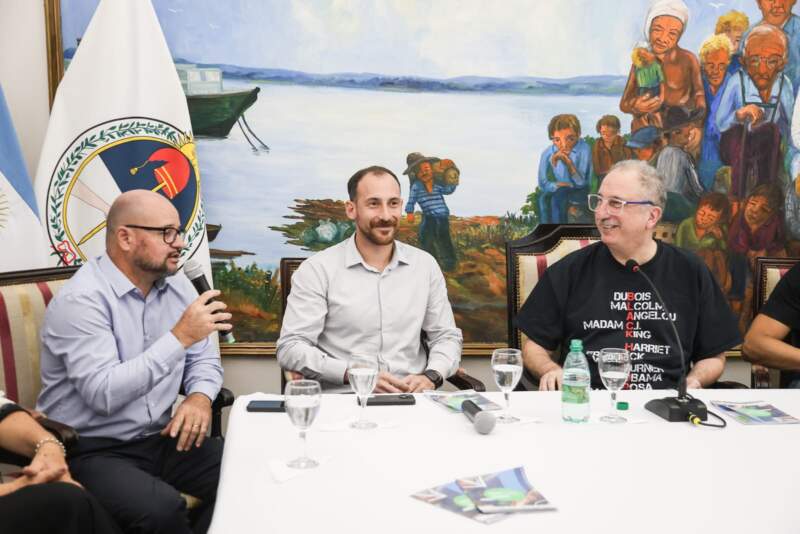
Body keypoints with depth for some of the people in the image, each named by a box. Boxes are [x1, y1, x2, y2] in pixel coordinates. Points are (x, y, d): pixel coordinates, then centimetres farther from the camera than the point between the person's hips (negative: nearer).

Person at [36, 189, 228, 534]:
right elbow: (104, 394, -27)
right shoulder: (81, 299, -17)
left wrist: (200, 396, -11)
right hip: (91, 452, -6)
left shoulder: (177, 285, 6)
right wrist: (179, 337, -27)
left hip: (159, 440, 7)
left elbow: (204, 359, 12)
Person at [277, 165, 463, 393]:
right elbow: (289, 347, -6)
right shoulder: (318, 269, -2)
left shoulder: (426, 265, 11)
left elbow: (447, 336, 16)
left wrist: (431, 376, -6)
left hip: (412, 399, 3)